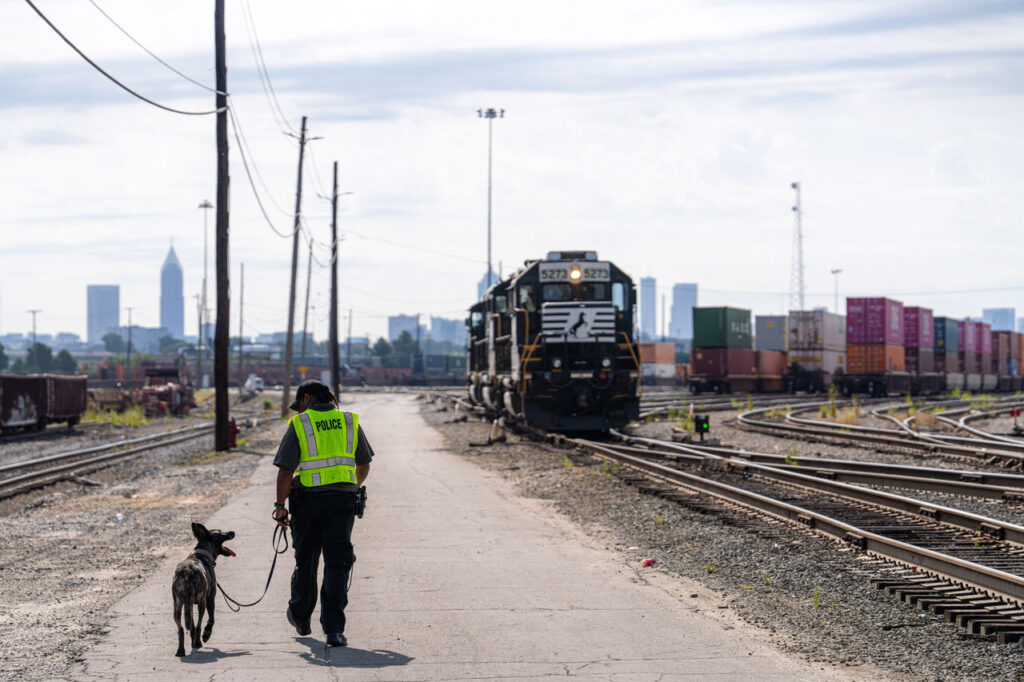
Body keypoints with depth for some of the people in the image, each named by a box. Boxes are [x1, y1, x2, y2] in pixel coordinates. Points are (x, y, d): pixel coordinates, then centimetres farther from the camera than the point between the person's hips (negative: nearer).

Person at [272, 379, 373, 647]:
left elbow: (285, 471, -9)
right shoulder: (350, 422, 8)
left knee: (306, 561, 15)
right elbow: (364, 464, 20)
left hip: (308, 499, -2)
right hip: (343, 499, 2)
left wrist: (280, 506, -1)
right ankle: (334, 628, -12)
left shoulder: (299, 425, -3)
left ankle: (300, 617, 34)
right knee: (337, 563, -1)